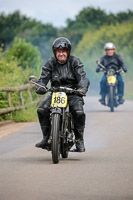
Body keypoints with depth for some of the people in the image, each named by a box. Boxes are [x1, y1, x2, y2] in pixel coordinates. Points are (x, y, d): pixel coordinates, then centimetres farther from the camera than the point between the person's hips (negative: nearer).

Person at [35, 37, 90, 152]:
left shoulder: (75, 62, -1)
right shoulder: (50, 63, 6)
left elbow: (82, 77, -13)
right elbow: (44, 78, -3)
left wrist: (82, 88, -35)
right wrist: (40, 87, -27)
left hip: (73, 93, -2)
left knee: (79, 112, -29)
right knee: (42, 110, -22)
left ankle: (79, 140, -10)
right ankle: (46, 138, -9)